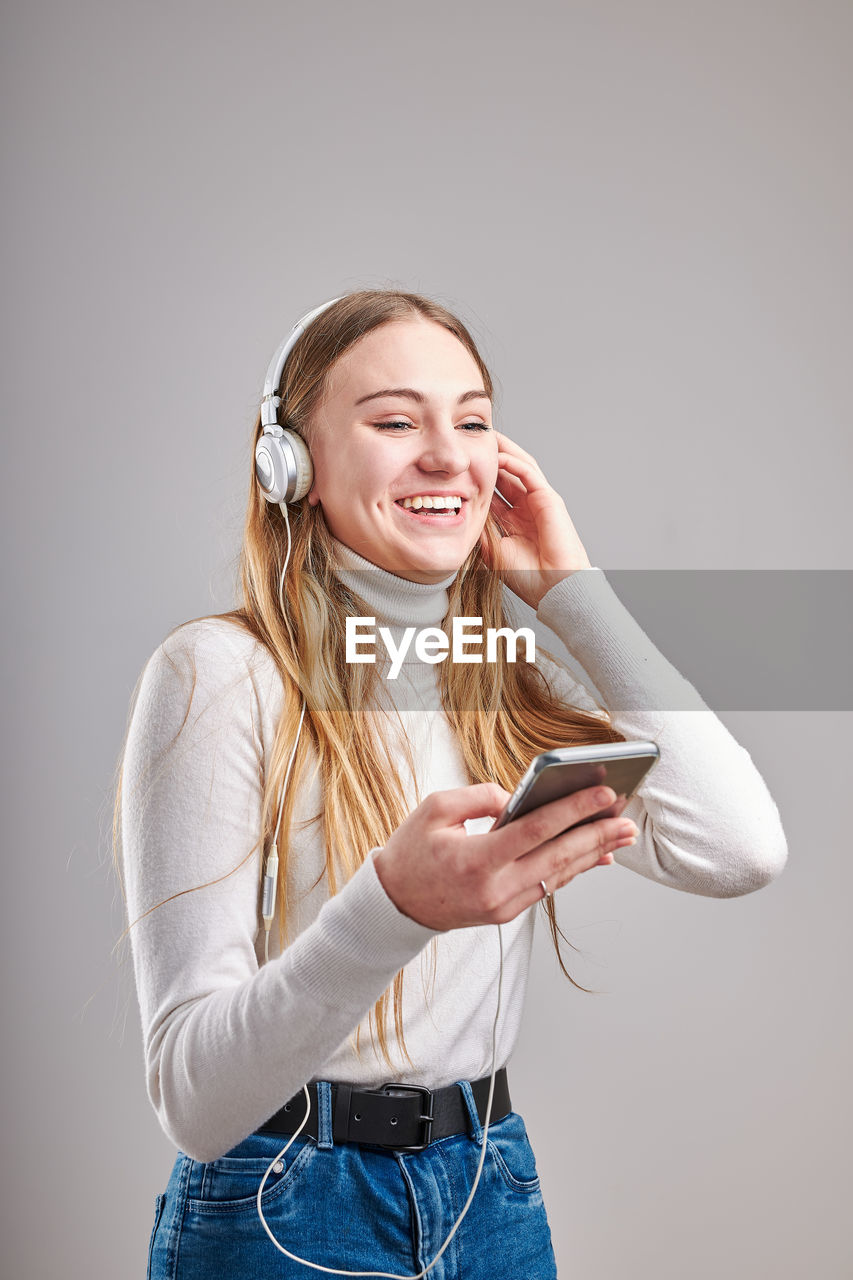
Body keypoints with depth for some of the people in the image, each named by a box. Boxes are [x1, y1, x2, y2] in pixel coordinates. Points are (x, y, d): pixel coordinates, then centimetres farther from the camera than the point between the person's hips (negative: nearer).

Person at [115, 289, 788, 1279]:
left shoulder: (520, 685, 3)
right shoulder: (221, 673, -14)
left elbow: (741, 851, -13)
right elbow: (193, 1099, -19)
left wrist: (571, 588, -7)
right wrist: (393, 907, -36)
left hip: (492, 1197, 5)